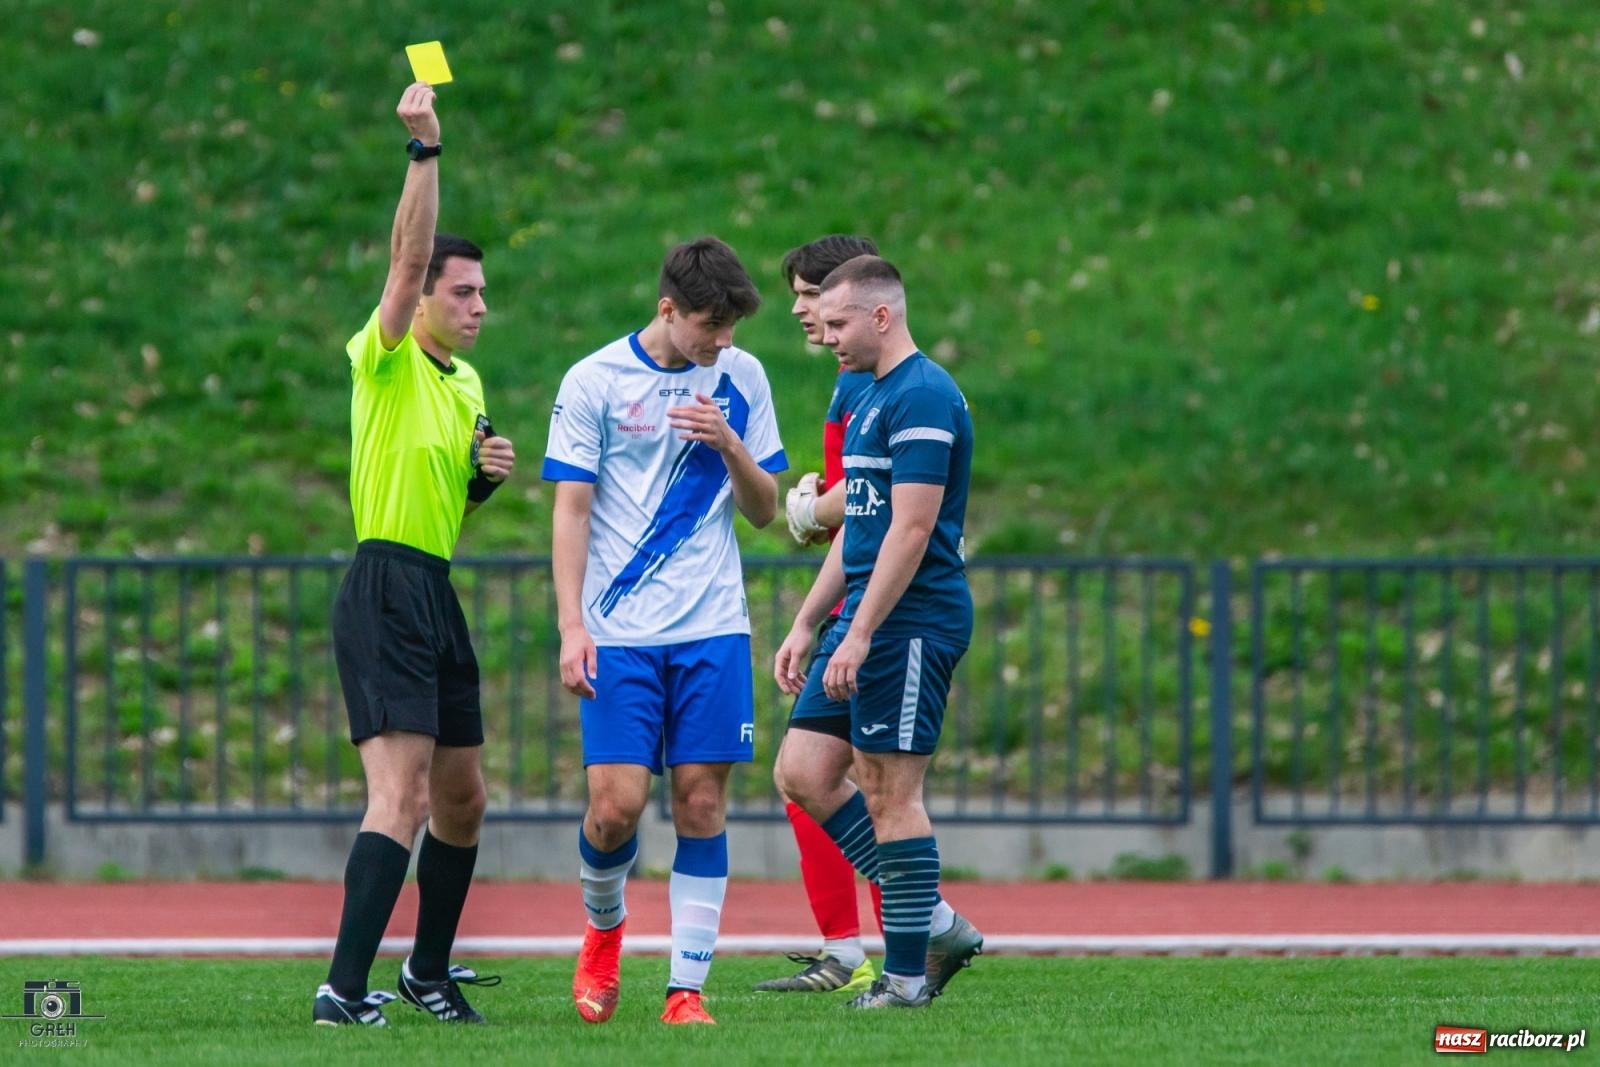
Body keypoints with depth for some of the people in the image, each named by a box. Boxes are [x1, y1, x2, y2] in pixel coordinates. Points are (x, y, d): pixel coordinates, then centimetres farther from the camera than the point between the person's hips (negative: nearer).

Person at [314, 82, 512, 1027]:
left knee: (461, 800, 15)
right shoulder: (389, 361, -6)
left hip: (437, 593, 9)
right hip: (386, 587, -9)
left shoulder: (466, 380, 18)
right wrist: (425, 151, -32)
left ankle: (429, 971, 30)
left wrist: (487, 473, 8)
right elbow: (410, 253, -22)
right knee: (402, 796, -18)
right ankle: (345, 989, -23)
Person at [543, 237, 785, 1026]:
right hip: (619, 633, -2)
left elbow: (763, 510, 11)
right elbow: (570, 511, -2)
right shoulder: (593, 382, -2)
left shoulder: (740, 378, 7)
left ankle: (687, 988, 2)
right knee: (617, 803, -9)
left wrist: (729, 444, -9)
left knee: (702, 803, -3)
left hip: (712, 631, 2)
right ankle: (603, 928, 22)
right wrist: (571, 626, -11)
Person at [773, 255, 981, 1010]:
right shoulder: (873, 399, 18)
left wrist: (859, 635, -22)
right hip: (867, 624, 10)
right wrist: (806, 624, 21)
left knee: (889, 793, -6)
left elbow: (911, 528, -21)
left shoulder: (922, 397, -14)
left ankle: (907, 975, 1)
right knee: (803, 773, 6)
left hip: (911, 622, -10)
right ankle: (934, 923, 12)